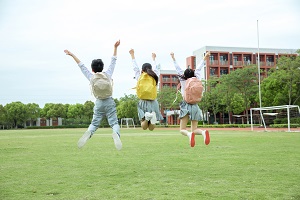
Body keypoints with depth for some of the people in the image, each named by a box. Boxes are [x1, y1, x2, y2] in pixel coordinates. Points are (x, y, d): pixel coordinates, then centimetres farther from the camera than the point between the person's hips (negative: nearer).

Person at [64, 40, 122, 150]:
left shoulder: (91, 77, 6)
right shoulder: (107, 74, 5)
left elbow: (81, 66, 12)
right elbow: (113, 61, 13)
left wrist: (72, 55, 19)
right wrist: (115, 47, 20)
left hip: (99, 103, 1)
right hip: (109, 102, -1)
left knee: (94, 123, 7)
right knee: (114, 123, -4)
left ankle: (89, 132, -24)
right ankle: (116, 134, -35)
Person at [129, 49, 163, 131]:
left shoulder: (140, 78, -1)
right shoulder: (154, 77, 4)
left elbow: (135, 68, 12)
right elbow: (156, 69, 23)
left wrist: (132, 55, 25)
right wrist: (153, 58, 40)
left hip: (143, 102, -1)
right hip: (153, 102, 1)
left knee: (144, 127, 5)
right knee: (151, 128, 6)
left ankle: (146, 116, -28)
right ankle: (152, 116, -28)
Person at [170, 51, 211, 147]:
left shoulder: (183, 81, -1)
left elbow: (178, 69, 7)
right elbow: (198, 69, 17)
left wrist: (173, 58, 17)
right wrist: (204, 58, 30)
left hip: (186, 106, -3)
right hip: (195, 106, 3)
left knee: (182, 129, 2)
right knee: (194, 130, 8)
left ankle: (189, 134, -33)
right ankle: (203, 132, -25)